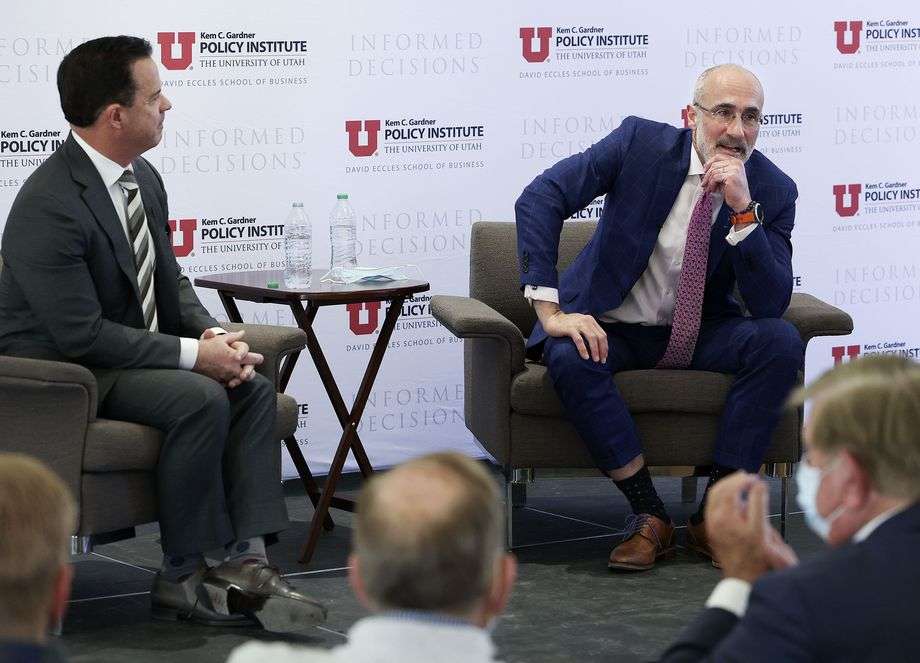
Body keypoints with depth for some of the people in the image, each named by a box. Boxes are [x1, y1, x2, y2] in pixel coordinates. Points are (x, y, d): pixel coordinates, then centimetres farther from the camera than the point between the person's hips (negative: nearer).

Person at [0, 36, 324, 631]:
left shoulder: (143, 179, 4)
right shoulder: (48, 207, -24)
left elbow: (170, 282, 15)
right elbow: (82, 335, -26)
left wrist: (214, 334, -6)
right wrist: (193, 354, -23)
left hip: (130, 354, 9)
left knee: (253, 387, -10)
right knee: (201, 399, -28)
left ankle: (247, 561, -17)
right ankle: (182, 578, -15)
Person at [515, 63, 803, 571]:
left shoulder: (772, 191, -10)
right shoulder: (640, 143, -14)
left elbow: (770, 305, -18)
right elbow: (539, 199, -19)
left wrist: (744, 209, -30)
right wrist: (551, 312, -27)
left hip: (699, 334, 2)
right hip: (609, 328, -2)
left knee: (782, 342, -25)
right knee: (569, 358, -34)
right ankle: (650, 517, -22)